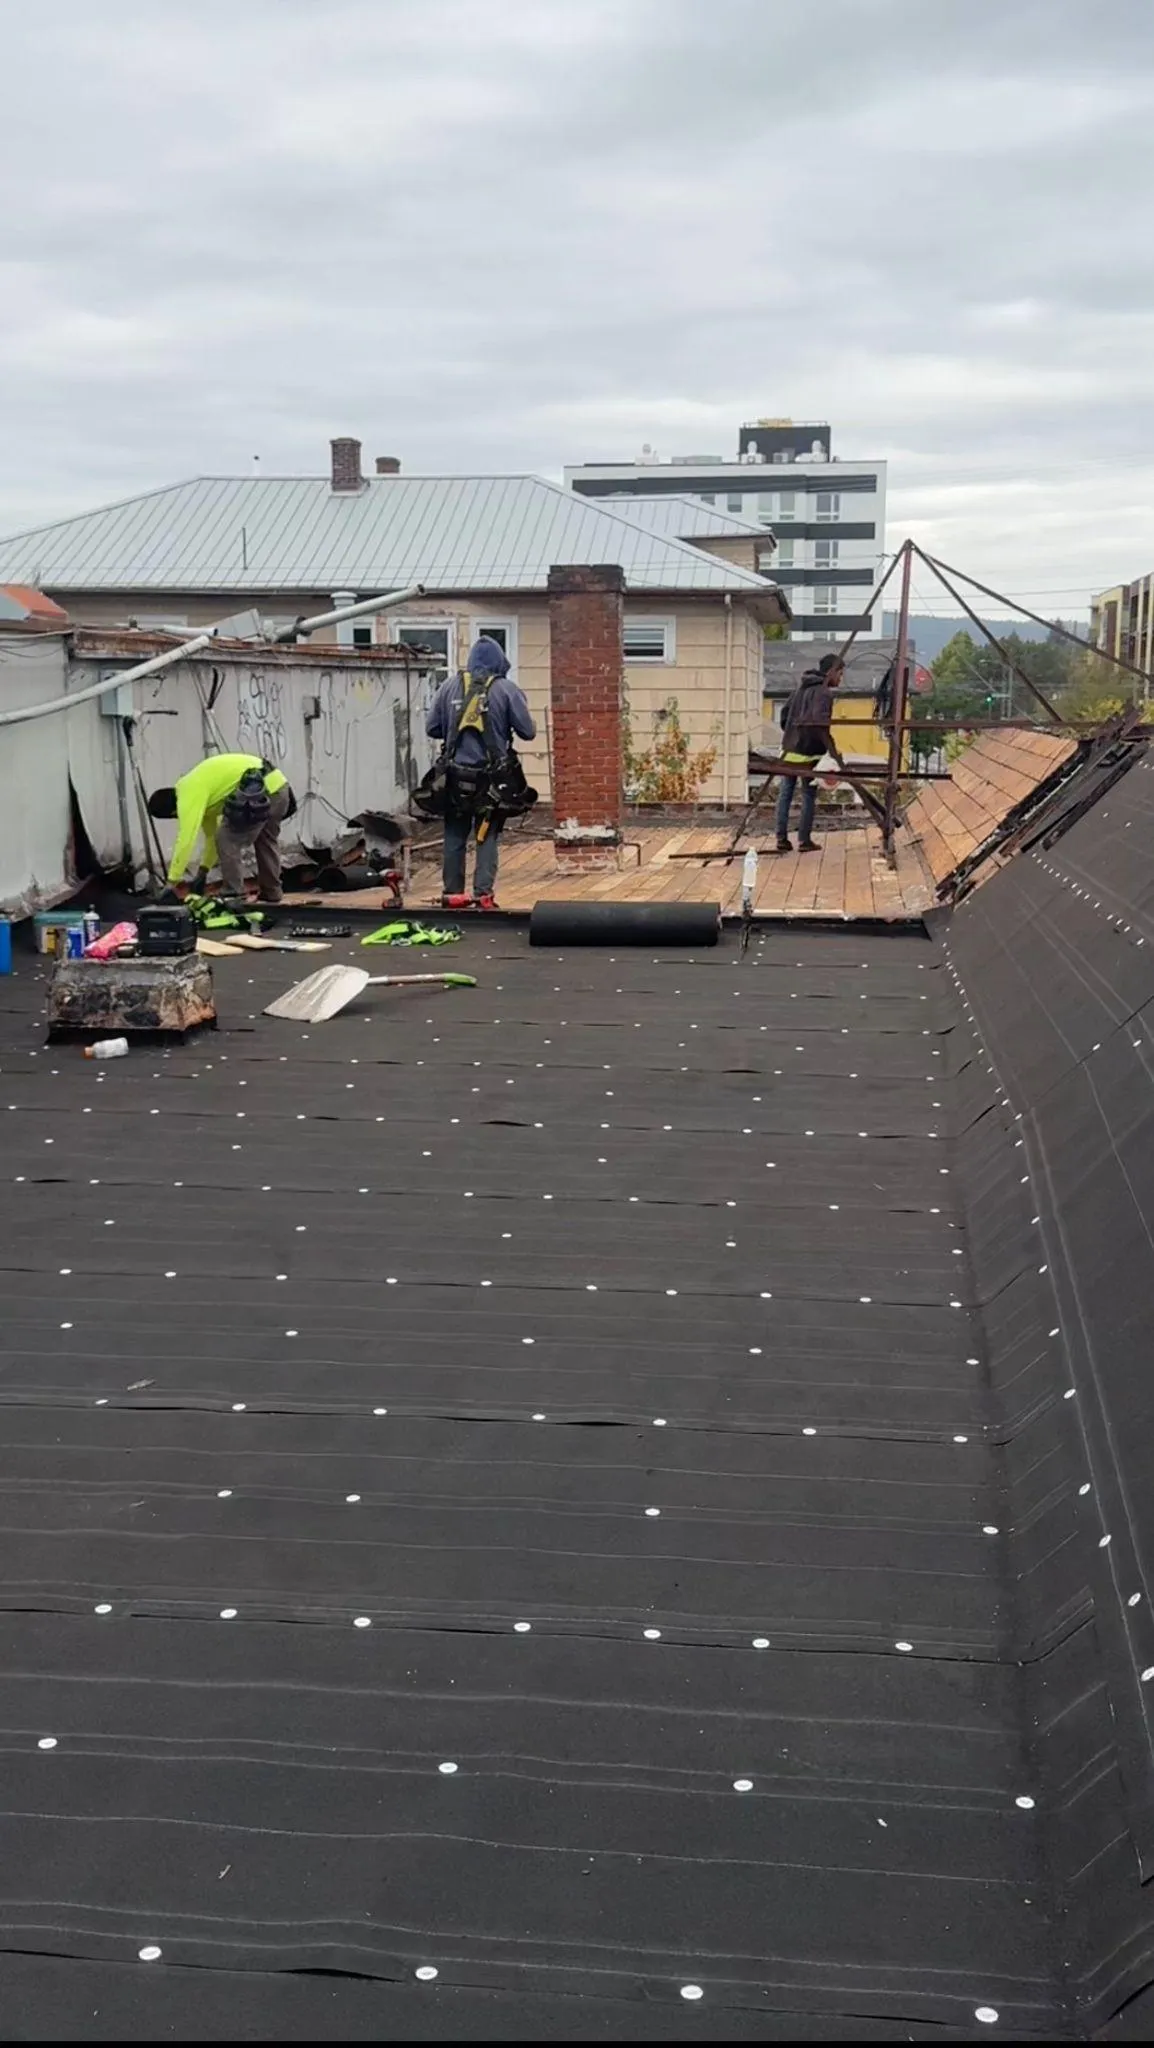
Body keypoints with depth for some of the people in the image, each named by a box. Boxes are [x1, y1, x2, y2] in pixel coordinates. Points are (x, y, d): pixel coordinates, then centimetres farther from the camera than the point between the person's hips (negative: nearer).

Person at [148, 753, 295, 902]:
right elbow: (213, 832, 30)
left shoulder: (189, 795, -7)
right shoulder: (196, 786, 23)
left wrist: (172, 881, -10)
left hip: (260, 790, -10)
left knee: (227, 840, 0)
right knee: (266, 841, 27)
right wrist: (203, 871, 30)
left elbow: (186, 839, -13)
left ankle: (233, 895, 3)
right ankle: (271, 893, 34)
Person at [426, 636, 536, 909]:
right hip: (491, 776, -2)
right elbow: (528, 732, -3)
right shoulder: (506, 689, -4)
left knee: (455, 835, 12)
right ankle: (483, 893, 1)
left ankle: (452, 892, 14)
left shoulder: (450, 686, 2)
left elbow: (431, 728, 5)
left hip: (456, 774, 2)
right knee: (487, 836, 7)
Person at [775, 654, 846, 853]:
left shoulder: (803, 686, 14)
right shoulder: (824, 692, -12)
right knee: (809, 796, 2)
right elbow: (820, 725, -24)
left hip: (789, 749, 8)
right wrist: (835, 755, -25)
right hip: (808, 751, -7)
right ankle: (805, 841, 6)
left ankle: (782, 839, 9)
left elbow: (785, 710, 19)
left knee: (785, 793, 8)